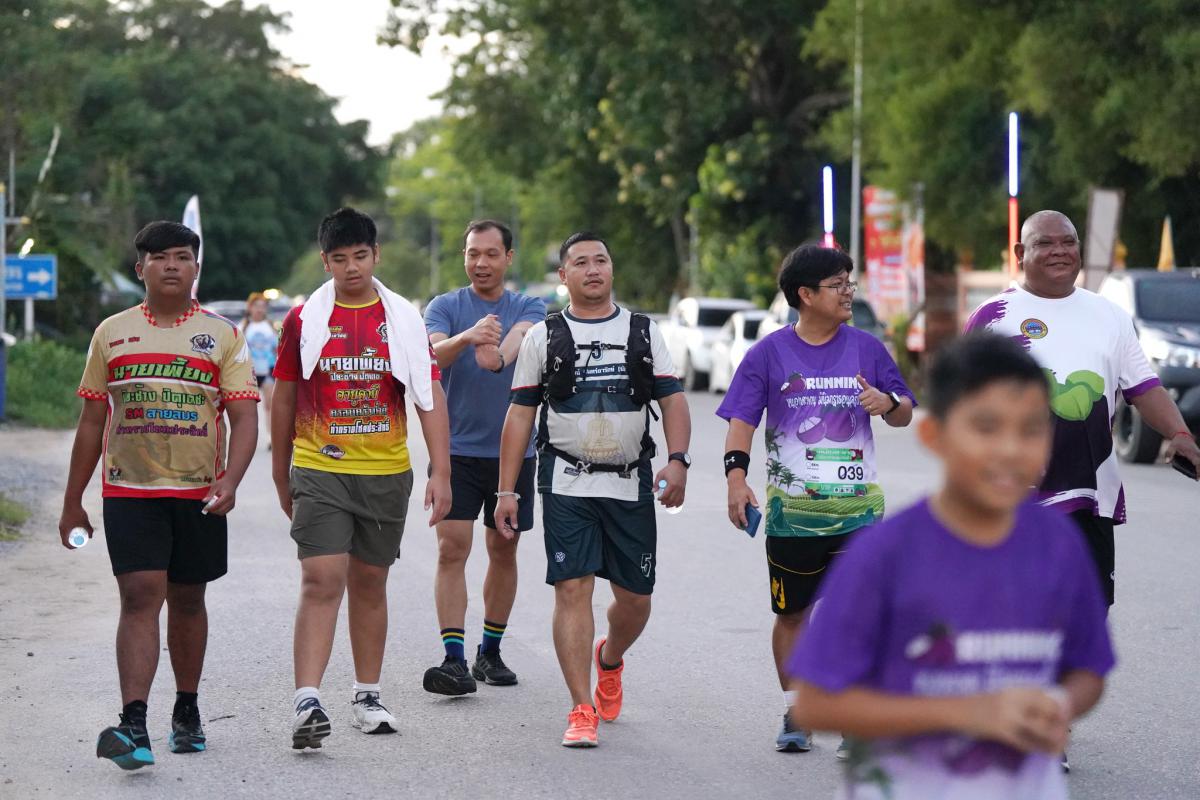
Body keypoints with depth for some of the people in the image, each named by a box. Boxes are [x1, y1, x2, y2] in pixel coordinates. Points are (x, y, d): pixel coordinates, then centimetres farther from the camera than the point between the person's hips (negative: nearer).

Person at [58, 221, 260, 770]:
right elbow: (92, 422, 11)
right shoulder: (112, 333, 7)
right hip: (129, 492, 0)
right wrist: (72, 502, 11)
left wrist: (230, 480, -20)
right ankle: (134, 726, -19)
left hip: (198, 494, 0)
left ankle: (187, 712, 27)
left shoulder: (223, 336, 3)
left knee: (187, 601, 11)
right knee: (140, 598, -12)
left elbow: (244, 417, -3)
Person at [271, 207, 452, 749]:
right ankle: (307, 704, -19)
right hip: (318, 473, -2)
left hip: (386, 474, 2)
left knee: (370, 584, 12)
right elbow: (284, 400, 10)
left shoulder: (403, 319, 3)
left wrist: (440, 471, -6)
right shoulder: (303, 319, 2)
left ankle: (367, 696, 24)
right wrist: (281, 476, 14)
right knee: (321, 582, -13)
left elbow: (429, 396, 2)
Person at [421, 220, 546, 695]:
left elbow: (522, 335, -21)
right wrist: (467, 338, -40)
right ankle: (454, 659, -15)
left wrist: (500, 353, -45)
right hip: (456, 448, -2)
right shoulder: (445, 307, 2)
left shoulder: (530, 309, 4)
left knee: (503, 550, 10)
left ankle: (490, 651, 24)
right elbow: (431, 354, -18)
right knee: (451, 550, -11)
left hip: (513, 449, 2)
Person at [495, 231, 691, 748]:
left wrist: (677, 460, -12)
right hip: (567, 486, -2)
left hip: (631, 486, 2)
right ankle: (582, 711, -8)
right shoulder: (543, 337, 5)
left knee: (635, 597, 5)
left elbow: (673, 400, 5)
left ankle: (609, 660, 39)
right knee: (572, 590, -11)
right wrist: (506, 491, 1)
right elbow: (520, 415, 5)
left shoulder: (644, 332, 9)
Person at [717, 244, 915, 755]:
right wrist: (736, 476, -19)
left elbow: (904, 415, 12)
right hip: (791, 510, 0)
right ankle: (794, 716, 26)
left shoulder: (866, 348, 5)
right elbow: (742, 421, -3)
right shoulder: (770, 353, 0)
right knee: (792, 614, 11)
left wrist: (888, 402, -12)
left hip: (857, 510, 0)